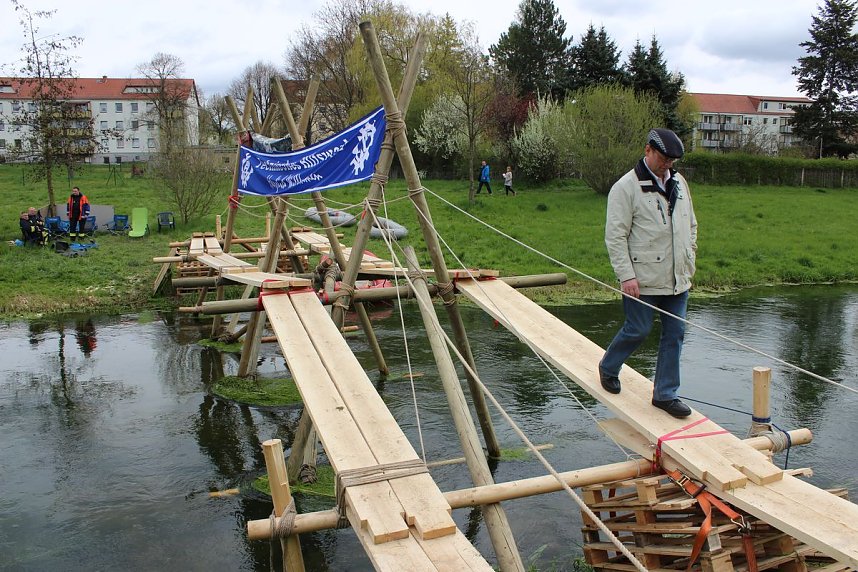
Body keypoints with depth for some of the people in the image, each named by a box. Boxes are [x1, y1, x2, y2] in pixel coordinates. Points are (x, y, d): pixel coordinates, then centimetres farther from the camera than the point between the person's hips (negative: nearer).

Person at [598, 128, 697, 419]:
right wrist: (626, 275, -17)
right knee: (638, 330, 1)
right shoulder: (626, 187, -10)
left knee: (674, 333, 8)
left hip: (677, 279, 7)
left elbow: (691, 225, 22)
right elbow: (615, 236, -13)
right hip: (643, 279, -6)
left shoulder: (679, 182, 11)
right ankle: (607, 368, 30)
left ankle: (665, 394, 19)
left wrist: (689, 262, 16)